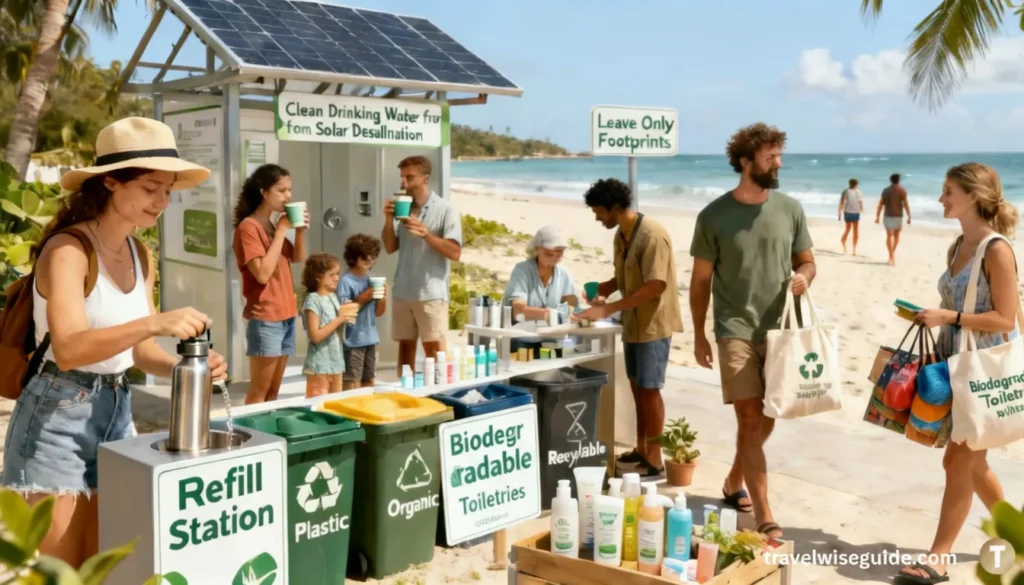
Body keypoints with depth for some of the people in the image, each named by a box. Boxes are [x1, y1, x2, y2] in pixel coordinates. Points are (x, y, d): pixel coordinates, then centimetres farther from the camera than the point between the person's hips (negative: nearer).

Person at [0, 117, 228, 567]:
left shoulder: (141, 256, 7)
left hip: (116, 412, 7)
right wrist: (156, 322, -40)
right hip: (58, 417, -7)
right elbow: (68, 349, -30)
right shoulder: (68, 250, -17)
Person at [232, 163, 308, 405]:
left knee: (273, 391, 13)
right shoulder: (248, 226, -13)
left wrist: (300, 231, -1)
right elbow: (262, 273, -21)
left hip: (286, 316, 8)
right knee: (259, 392, -2)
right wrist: (281, 231, -18)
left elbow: (297, 259, 16)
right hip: (265, 320, -8)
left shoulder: (273, 224, 12)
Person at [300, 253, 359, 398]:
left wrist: (346, 316, -2)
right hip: (320, 366, -8)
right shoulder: (313, 300, -13)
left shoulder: (333, 297, 9)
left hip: (336, 362, 8)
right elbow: (315, 336, -19)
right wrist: (339, 319, -18)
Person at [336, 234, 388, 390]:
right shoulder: (346, 281, -11)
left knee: (369, 383, 13)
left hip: (371, 339, 7)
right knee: (353, 384, -6)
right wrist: (362, 299, -19)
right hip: (353, 340, -7)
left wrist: (383, 297, -4)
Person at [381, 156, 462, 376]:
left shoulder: (445, 210, -6)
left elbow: (455, 252, -13)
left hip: (431, 294, -5)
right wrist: (389, 221, -4)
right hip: (402, 292, 5)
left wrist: (425, 233, -21)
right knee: (405, 345, 11)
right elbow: (390, 247, 11)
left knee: (434, 348, -3)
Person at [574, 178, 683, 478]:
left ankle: (654, 460, 7)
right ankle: (641, 451, 25)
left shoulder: (652, 235, -21)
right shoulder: (621, 235, 8)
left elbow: (656, 286, -26)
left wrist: (608, 309, -27)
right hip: (633, 322, 9)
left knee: (649, 389, -3)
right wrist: (599, 290, -3)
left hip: (653, 323, -8)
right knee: (637, 386, 14)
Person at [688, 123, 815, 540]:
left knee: (766, 420, 15)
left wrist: (803, 277, -11)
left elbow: (807, 261, 13)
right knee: (750, 420, -8)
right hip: (736, 331, -4)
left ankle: (733, 484, 38)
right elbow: (700, 280, 2)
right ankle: (764, 518, -5)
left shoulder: (790, 209, 3)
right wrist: (699, 336, 2)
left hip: (779, 329, 4)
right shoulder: (714, 216, -5)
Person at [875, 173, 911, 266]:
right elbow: (906, 204, -9)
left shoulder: (885, 190, 5)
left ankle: (891, 256, -6)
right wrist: (909, 217, -5)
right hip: (898, 216, -2)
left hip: (888, 216, 2)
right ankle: (893, 252, 19)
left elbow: (880, 204, 4)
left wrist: (877, 217, 9)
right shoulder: (902, 190, -5)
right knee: (896, 235, 19)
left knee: (889, 236, 0)